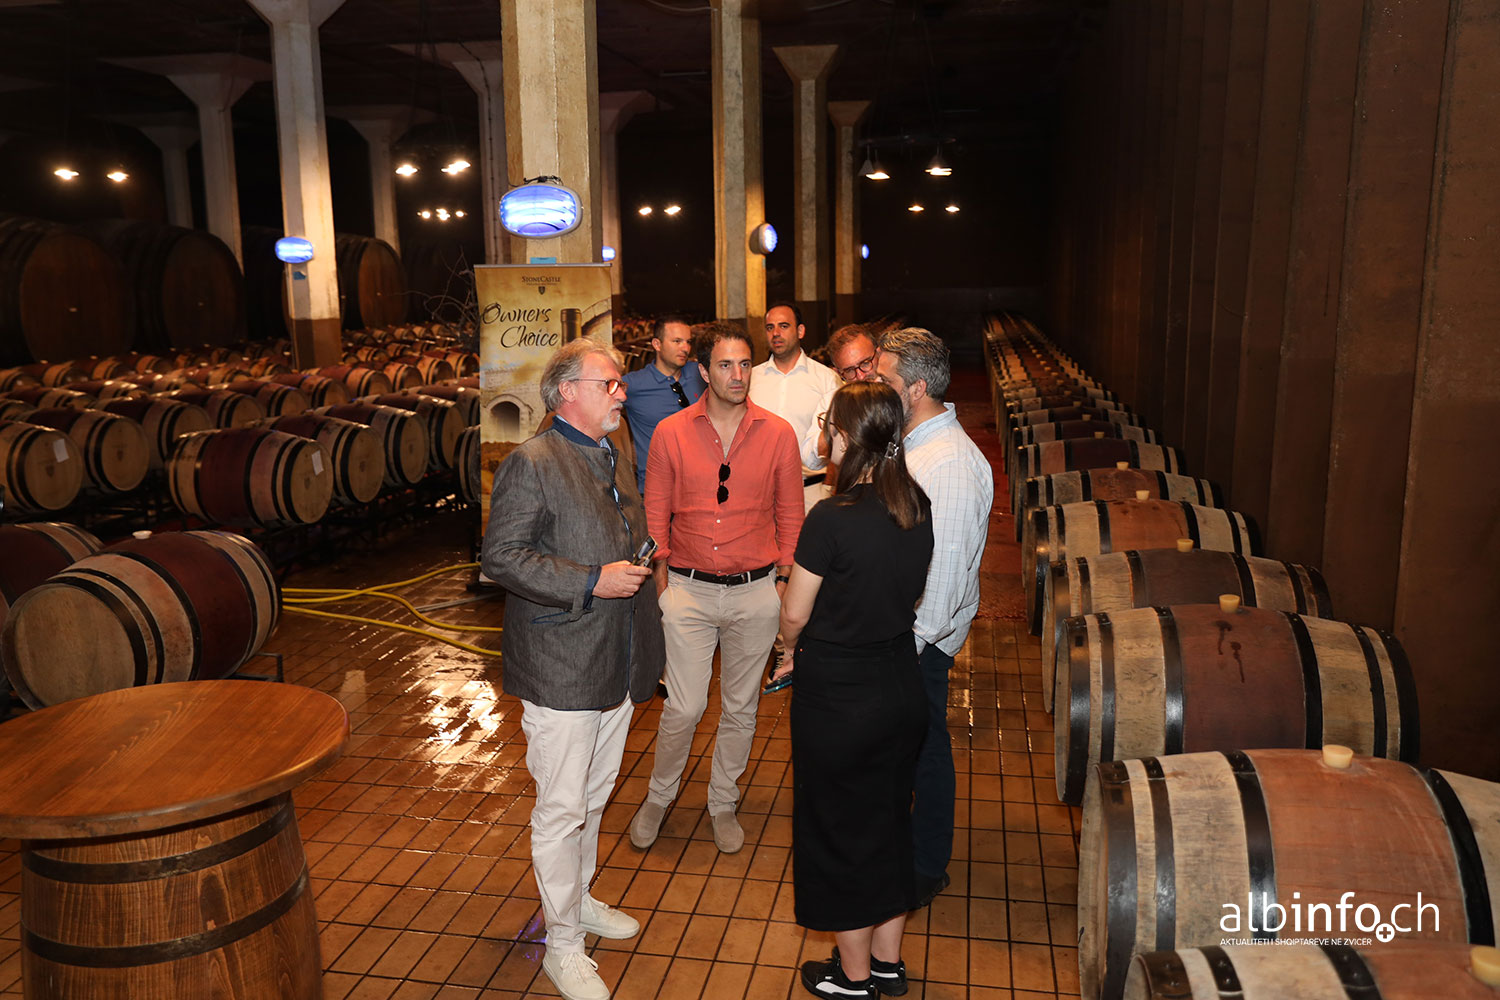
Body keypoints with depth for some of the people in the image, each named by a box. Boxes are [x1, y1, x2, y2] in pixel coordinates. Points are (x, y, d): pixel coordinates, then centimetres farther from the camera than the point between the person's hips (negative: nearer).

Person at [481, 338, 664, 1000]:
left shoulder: (613, 461, 14)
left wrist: (642, 565, 10)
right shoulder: (531, 463, -14)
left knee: (594, 798, 21)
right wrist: (592, 582, -23)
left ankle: (579, 898, 41)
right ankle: (563, 944, 18)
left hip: (617, 668, 8)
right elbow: (502, 557, -20)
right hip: (560, 670, -8)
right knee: (560, 810, 3)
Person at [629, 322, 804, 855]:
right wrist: (661, 578, 1)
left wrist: (784, 580, 2)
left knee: (740, 708, 13)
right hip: (690, 589, -1)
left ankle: (722, 803, 34)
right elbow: (656, 513, 4)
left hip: (755, 592, 1)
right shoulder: (671, 433, -3)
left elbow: (790, 515, 6)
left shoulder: (778, 434, -2)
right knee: (683, 707, 1)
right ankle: (658, 797, 28)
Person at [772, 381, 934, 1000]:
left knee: (839, 831, 12)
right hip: (901, 688, 6)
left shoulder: (832, 519, -23)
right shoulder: (918, 508, -3)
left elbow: (795, 613, -13)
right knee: (889, 821, 20)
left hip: (838, 699, -6)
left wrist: (794, 649, 8)